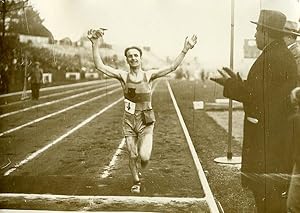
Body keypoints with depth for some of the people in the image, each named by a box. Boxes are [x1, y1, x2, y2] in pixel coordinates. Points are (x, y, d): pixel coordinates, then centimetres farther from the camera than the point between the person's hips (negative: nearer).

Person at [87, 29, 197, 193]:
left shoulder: (149, 75, -1)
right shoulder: (123, 76, -2)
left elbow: (172, 67, -8)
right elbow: (100, 66, -11)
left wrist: (185, 50, -17)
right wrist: (95, 46, -22)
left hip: (146, 121, -1)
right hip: (129, 121, 1)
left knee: (144, 157, -12)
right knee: (132, 156, 9)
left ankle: (141, 169, 26)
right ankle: (136, 182, 36)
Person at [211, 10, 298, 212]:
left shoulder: (273, 58, -18)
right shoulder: (281, 55, 14)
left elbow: (255, 95, -22)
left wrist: (229, 84, -9)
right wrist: (236, 80, 12)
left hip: (270, 135, -10)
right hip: (274, 133, 10)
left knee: (267, 191, -1)